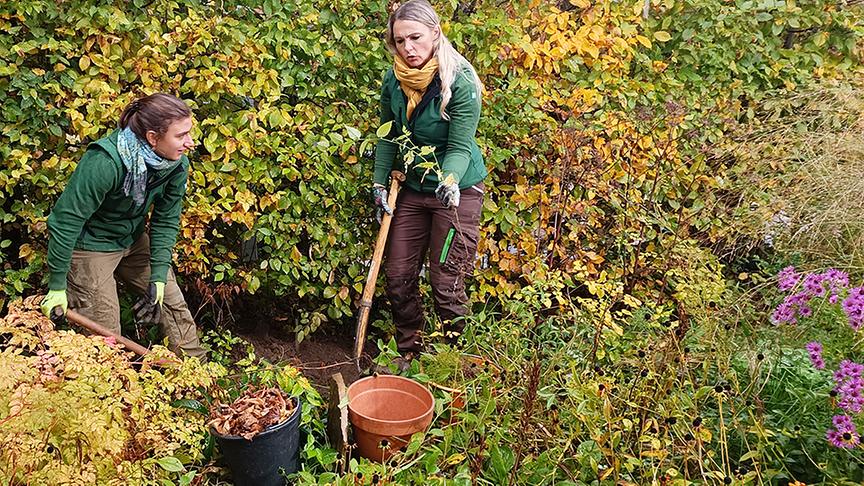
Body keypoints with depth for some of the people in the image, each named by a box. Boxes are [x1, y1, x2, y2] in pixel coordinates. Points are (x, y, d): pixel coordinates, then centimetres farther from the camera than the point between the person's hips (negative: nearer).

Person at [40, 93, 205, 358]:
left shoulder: (177, 164, -15)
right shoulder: (104, 163, -34)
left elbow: (166, 221, -6)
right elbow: (66, 220, -28)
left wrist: (158, 277, -12)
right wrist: (57, 287, -22)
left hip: (135, 239, 6)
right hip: (91, 245, -6)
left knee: (173, 304, 7)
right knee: (106, 334, -3)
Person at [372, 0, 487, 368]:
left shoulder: (461, 83, -21)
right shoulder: (394, 80, -5)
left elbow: (460, 148, -22)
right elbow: (388, 137, 8)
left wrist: (449, 180, -40)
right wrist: (379, 183, 3)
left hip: (457, 191, -6)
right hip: (411, 188, 6)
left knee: (446, 283, -2)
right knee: (398, 276, 10)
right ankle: (409, 352, 30)